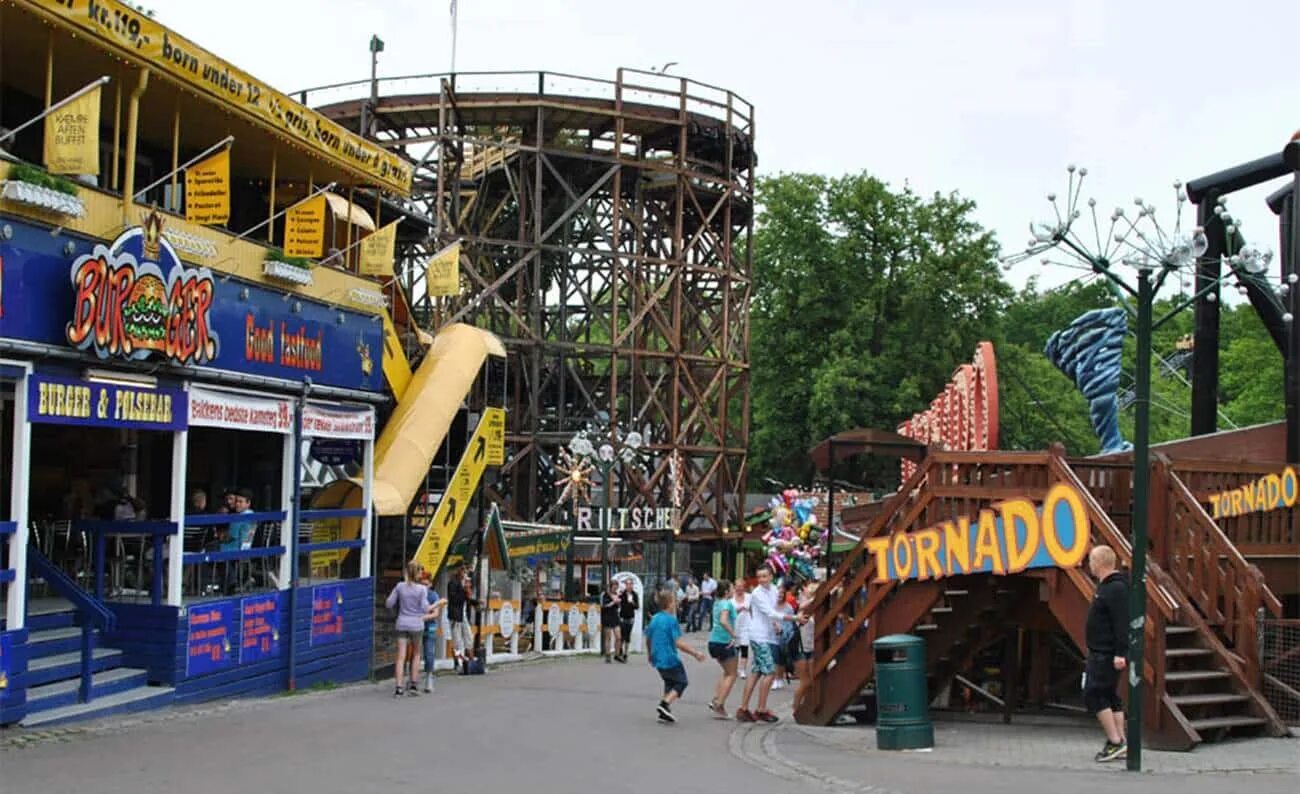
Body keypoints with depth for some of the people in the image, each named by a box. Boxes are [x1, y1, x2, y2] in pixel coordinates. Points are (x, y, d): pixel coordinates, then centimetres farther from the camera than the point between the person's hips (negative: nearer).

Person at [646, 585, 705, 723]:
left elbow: (648, 639, 17)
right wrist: (696, 653, -14)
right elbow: (679, 643, -21)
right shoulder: (672, 620, -16)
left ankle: (664, 712, 12)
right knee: (681, 681, 8)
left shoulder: (654, 618, 6)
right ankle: (665, 703, -11)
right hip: (670, 659, -7)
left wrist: (651, 655, 33)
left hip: (657, 659, 7)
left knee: (669, 683, 21)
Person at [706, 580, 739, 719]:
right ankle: (719, 704, -4)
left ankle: (715, 700, 10)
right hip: (724, 642, -8)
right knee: (731, 675, 3)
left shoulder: (717, 604, 12)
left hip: (713, 641, 9)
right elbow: (723, 621, -30)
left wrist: (736, 610, 23)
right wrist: (734, 635, -28)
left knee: (727, 673, 21)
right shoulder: (727, 604, -14)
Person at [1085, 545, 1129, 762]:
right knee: (1110, 696, 11)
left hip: (1107, 655, -11)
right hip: (1101, 653, 11)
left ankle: (1115, 741, -7)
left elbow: (1122, 623, -24)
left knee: (1093, 695, -10)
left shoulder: (1116, 588, -17)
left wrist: (1120, 653, -27)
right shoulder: (1106, 586, 16)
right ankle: (1120, 744, 14)